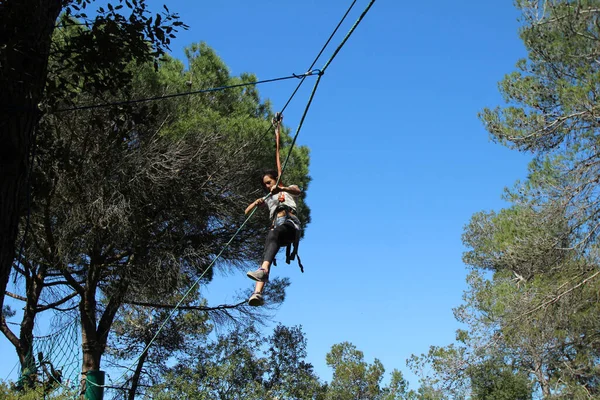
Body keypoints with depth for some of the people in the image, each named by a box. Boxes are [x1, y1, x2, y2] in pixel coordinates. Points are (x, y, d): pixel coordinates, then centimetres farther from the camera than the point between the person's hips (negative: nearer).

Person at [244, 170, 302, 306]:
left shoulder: (288, 190, 26)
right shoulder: (268, 198, 38)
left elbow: (298, 191, -2)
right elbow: (247, 211, 27)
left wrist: (282, 188, -22)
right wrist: (256, 203, 3)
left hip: (290, 223, -4)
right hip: (276, 226, 4)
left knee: (273, 235, -38)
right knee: (266, 253, -24)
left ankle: (263, 270, -63)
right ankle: (258, 292, -44)